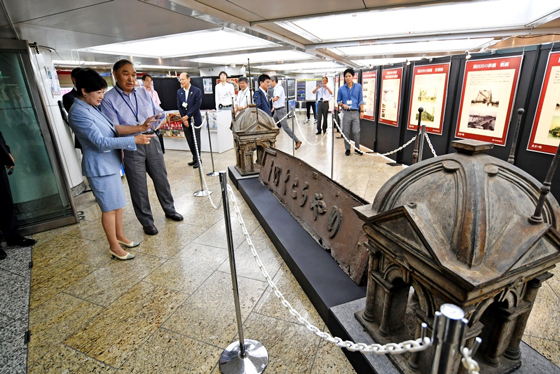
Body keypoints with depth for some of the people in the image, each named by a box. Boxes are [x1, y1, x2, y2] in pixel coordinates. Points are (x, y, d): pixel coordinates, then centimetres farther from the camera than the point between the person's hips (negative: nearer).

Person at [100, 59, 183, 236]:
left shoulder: (143, 93, 6)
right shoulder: (109, 99, -8)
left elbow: (160, 114, 9)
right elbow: (114, 128, -16)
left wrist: (159, 120, -14)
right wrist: (141, 127, -23)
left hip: (151, 143, 4)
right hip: (131, 148, -4)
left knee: (161, 179, 14)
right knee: (138, 187, 6)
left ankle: (169, 210, 34)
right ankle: (147, 221, 21)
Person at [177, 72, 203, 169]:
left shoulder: (197, 91, -4)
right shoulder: (179, 92, 10)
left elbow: (197, 105, -12)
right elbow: (179, 106, 6)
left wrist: (187, 116, -14)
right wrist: (183, 119, -5)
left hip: (195, 119, -4)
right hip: (185, 120, 4)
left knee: (196, 141, 0)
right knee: (190, 141, 8)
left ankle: (197, 160, 11)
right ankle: (195, 158, 20)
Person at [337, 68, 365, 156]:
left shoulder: (358, 86, 4)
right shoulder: (341, 89, 3)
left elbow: (360, 100, 7)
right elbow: (338, 101, 11)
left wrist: (362, 111, 3)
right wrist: (343, 105, -9)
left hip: (356, 112, 0)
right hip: (346, 113, 0)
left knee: (356, 131, -2)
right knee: (346, 132, 5)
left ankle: (357, 148, 13)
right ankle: (347, 149, 18)